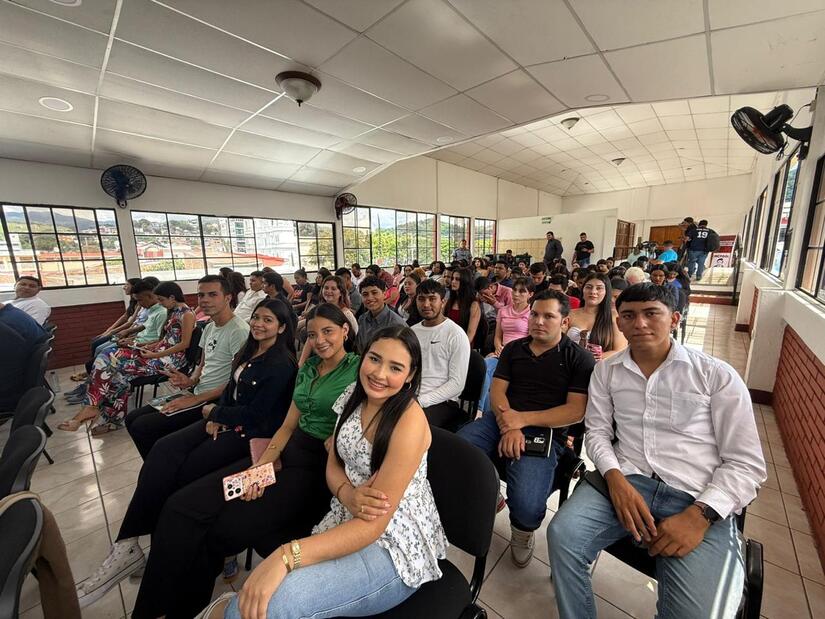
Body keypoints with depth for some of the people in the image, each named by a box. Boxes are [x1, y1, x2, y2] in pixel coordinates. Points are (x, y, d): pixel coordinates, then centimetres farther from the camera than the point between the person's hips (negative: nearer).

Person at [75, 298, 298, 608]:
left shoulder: (282, 364, -16)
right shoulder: (249, 352, 11)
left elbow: (256, 413, -17)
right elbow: (230, 390, 13)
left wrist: (214, 412, -5)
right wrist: (216, 417, -5)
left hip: (251, 433, -7)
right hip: (225, 420, 8)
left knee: (182, 472, -16)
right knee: (164, 450, -12)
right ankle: (127, 545, -8)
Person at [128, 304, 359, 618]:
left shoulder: (358, 369, -8)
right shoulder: (309, 367, 12)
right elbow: (288, 425, 9)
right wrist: (262, 465, -2)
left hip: (318, 467, -6)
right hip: (283, 454, 6)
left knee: (227, 529, -18)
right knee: (181, 507, -5)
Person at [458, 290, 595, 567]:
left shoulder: (580, 359, 5)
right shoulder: (513, 348, 16)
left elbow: (576, 411, -5)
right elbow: (497, 390, 7)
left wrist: (522, 419, -13)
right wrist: (509, 427, -12)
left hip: (544, 432, -3)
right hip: (502, 420, 4)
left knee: (527, 506, -27)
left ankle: (522, 531, 13)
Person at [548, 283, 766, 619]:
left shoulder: (718, 375, 1)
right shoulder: (606, 371, 8)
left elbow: (746, 463, -1)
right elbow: (598, 432, 8)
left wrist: (700, 514, -14)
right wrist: (615, 478, -12)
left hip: (699, 499, -1)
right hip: (626, 482, 2)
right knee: (562, 535, -20)